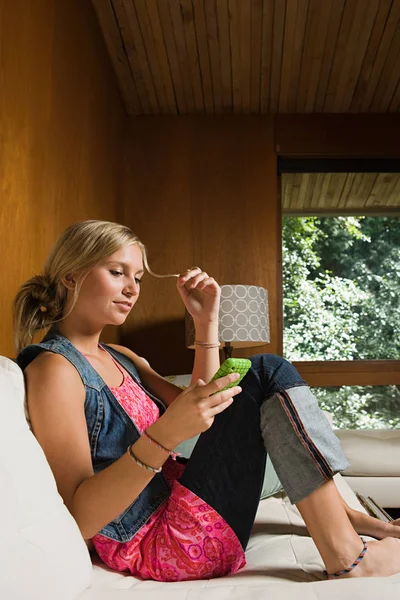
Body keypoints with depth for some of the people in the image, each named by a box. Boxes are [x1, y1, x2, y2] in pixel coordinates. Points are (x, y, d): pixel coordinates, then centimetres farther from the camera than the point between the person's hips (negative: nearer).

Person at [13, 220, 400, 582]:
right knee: (269, 373, -13)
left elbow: (202, 411, 6)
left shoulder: (120, 358, 14)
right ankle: (346, 559, -10)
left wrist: (206, 322, -2)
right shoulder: (53, 368, -14)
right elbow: (77, 519, -22)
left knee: (264, 375, 14)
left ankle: (340, 514, 14)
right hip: (158, 546, -9)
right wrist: (164, 436, -35)